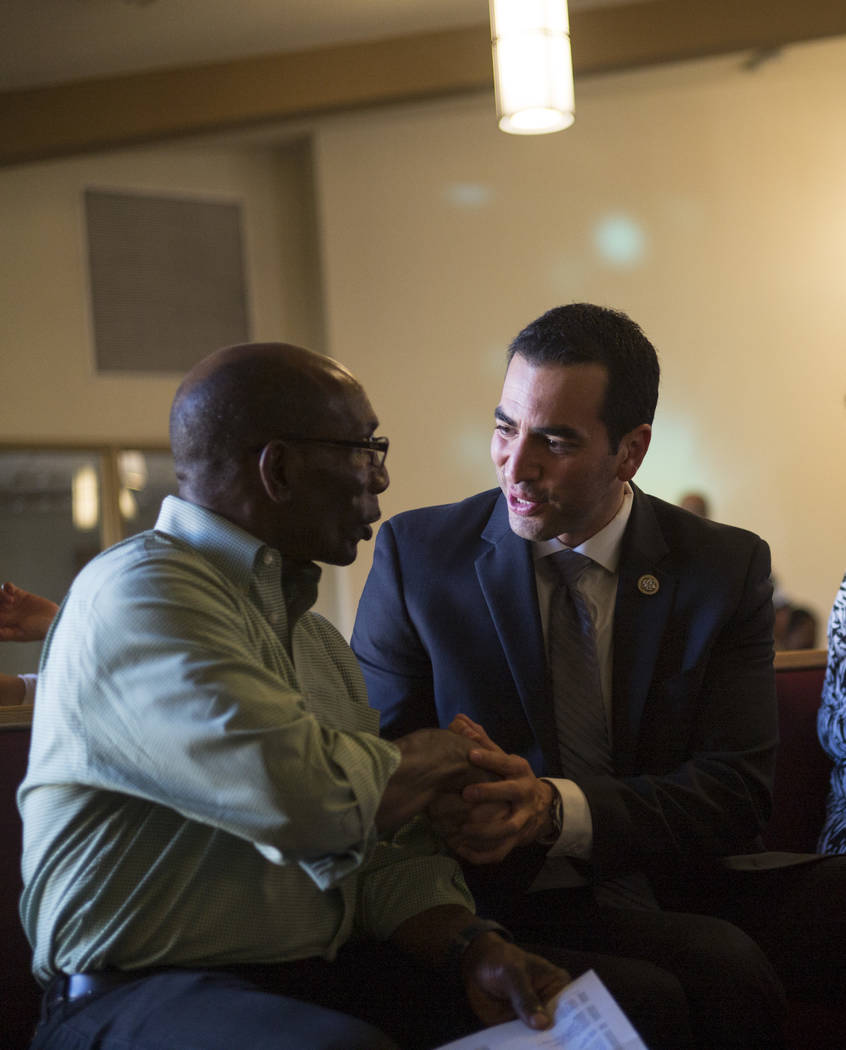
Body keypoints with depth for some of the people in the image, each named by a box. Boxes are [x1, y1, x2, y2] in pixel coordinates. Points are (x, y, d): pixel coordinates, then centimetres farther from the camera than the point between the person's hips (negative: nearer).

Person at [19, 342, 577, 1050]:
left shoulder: (317, 641, 17)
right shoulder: (139, 593, -14)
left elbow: (388, 854, 13)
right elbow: (309, 796, -26)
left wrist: (471, 946, -9)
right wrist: (445, 758, -5)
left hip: (323, 978, 8)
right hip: (142, 993, -7)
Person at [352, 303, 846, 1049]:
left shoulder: (728, 567, 3)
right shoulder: (416, 554, 2)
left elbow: (737, 791, -5)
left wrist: (559, 808, -23)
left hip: (678, 878, 3)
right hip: (505, 896, -2)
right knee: (724, 967, -31)